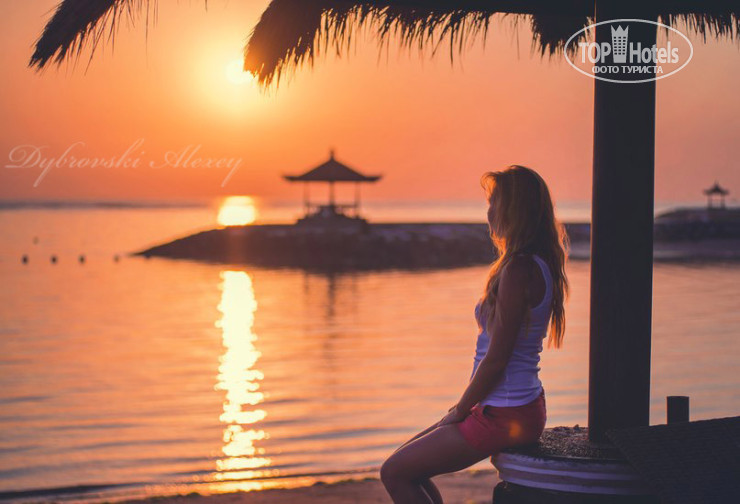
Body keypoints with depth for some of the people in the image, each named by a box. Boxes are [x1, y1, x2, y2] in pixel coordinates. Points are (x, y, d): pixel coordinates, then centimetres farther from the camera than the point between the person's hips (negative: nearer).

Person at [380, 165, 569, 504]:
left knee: (394, 472, -4)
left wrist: (460, 411, -8)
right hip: (522, 407, 10)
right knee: (407, 460, 18)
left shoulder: (519, 270, -22)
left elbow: (496, 359, -21)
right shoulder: (538, 265, 11)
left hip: (505, 417, -10)